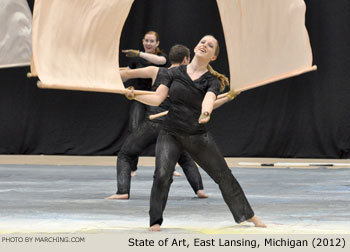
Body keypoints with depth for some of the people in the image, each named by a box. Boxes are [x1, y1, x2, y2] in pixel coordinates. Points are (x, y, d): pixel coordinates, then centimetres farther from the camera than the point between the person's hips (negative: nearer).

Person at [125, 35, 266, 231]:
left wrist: (205, 113, -48)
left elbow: (209, 99, -26)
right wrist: (134, 96, -17)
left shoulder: (212, 81, -4)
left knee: (224, 176, 7)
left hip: (198, 137, 0)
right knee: (162, 175, -20)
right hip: (171, 134, 0)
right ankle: (155, 221, -9)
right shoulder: (175, 73, 2)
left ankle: (249, 215, 24)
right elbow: (157, 99, -1)